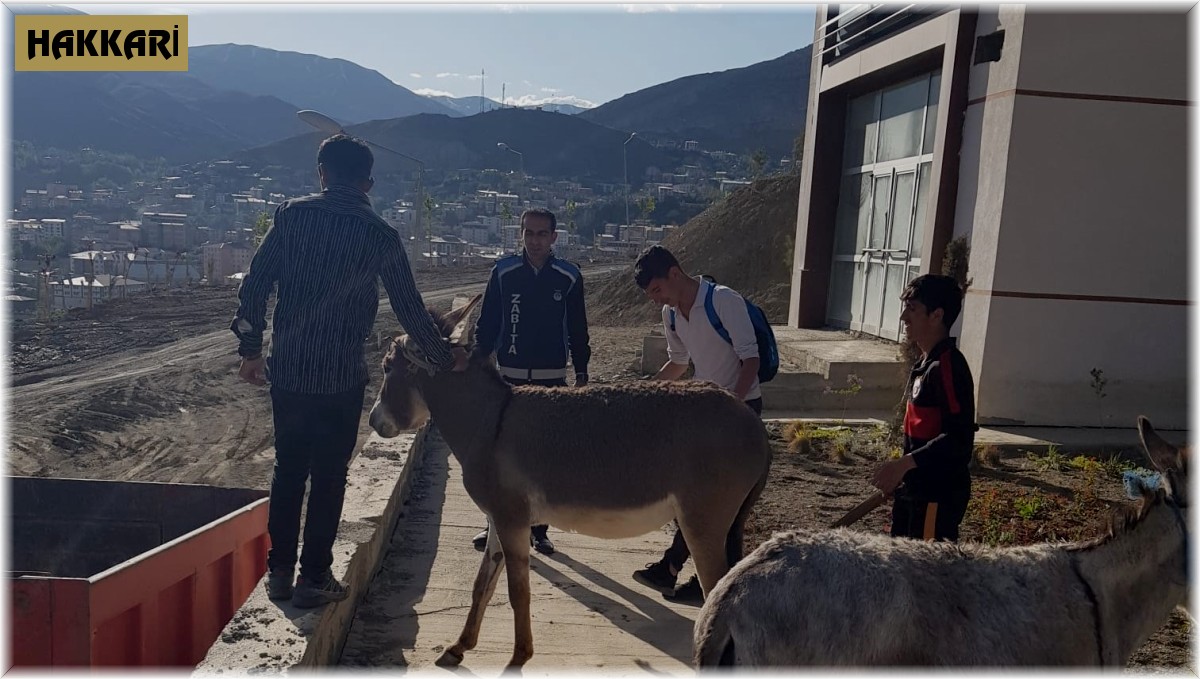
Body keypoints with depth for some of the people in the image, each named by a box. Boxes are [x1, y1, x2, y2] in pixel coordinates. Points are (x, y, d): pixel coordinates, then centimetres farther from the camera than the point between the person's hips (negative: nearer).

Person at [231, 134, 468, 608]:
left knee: (288, 470, 15)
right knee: (328, 477, 8)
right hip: (341, 376, -2)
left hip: (287, 369, 3)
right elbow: (409, 309, -1)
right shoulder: (379, 235, -5)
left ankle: (279, 571, 24)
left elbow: (255, 284, -1)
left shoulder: (292, 214, 0)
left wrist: (250, 349, 9)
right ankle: (314, 578, 15)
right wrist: (445, 357, 11)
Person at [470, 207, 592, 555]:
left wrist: (581, 373, 5)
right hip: (509, 376, 0)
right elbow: (487, 324, 3)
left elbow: (577, 330, 6)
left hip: (552, 379, 0)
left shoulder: (569, 277, 0)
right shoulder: (504, 272, -1)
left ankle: (538, 528, 19)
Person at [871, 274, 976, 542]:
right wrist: (901, 474, 20)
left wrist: (904, 463, -29)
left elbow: (959, 437, -25)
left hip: (939, 496, -10)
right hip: (915, 489, 10)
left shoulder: (949, 366, -19)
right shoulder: (925, 363, 10)